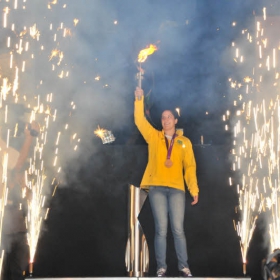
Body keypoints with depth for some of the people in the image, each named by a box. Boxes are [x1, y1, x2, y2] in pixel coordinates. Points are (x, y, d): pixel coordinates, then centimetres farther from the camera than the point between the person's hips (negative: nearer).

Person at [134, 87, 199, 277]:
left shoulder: (184, 142, 11)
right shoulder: (154, 136, 13)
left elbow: (190, 167, 5)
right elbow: (139, 120, 4)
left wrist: (194, 190, -3)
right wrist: (139, 99, -6)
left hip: (176, 189, 0)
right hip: (157, 188, 0)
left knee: (178, 229, -4)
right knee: (161, 229, -2)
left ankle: (184, 266, 3)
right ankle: (161, 267, 3)